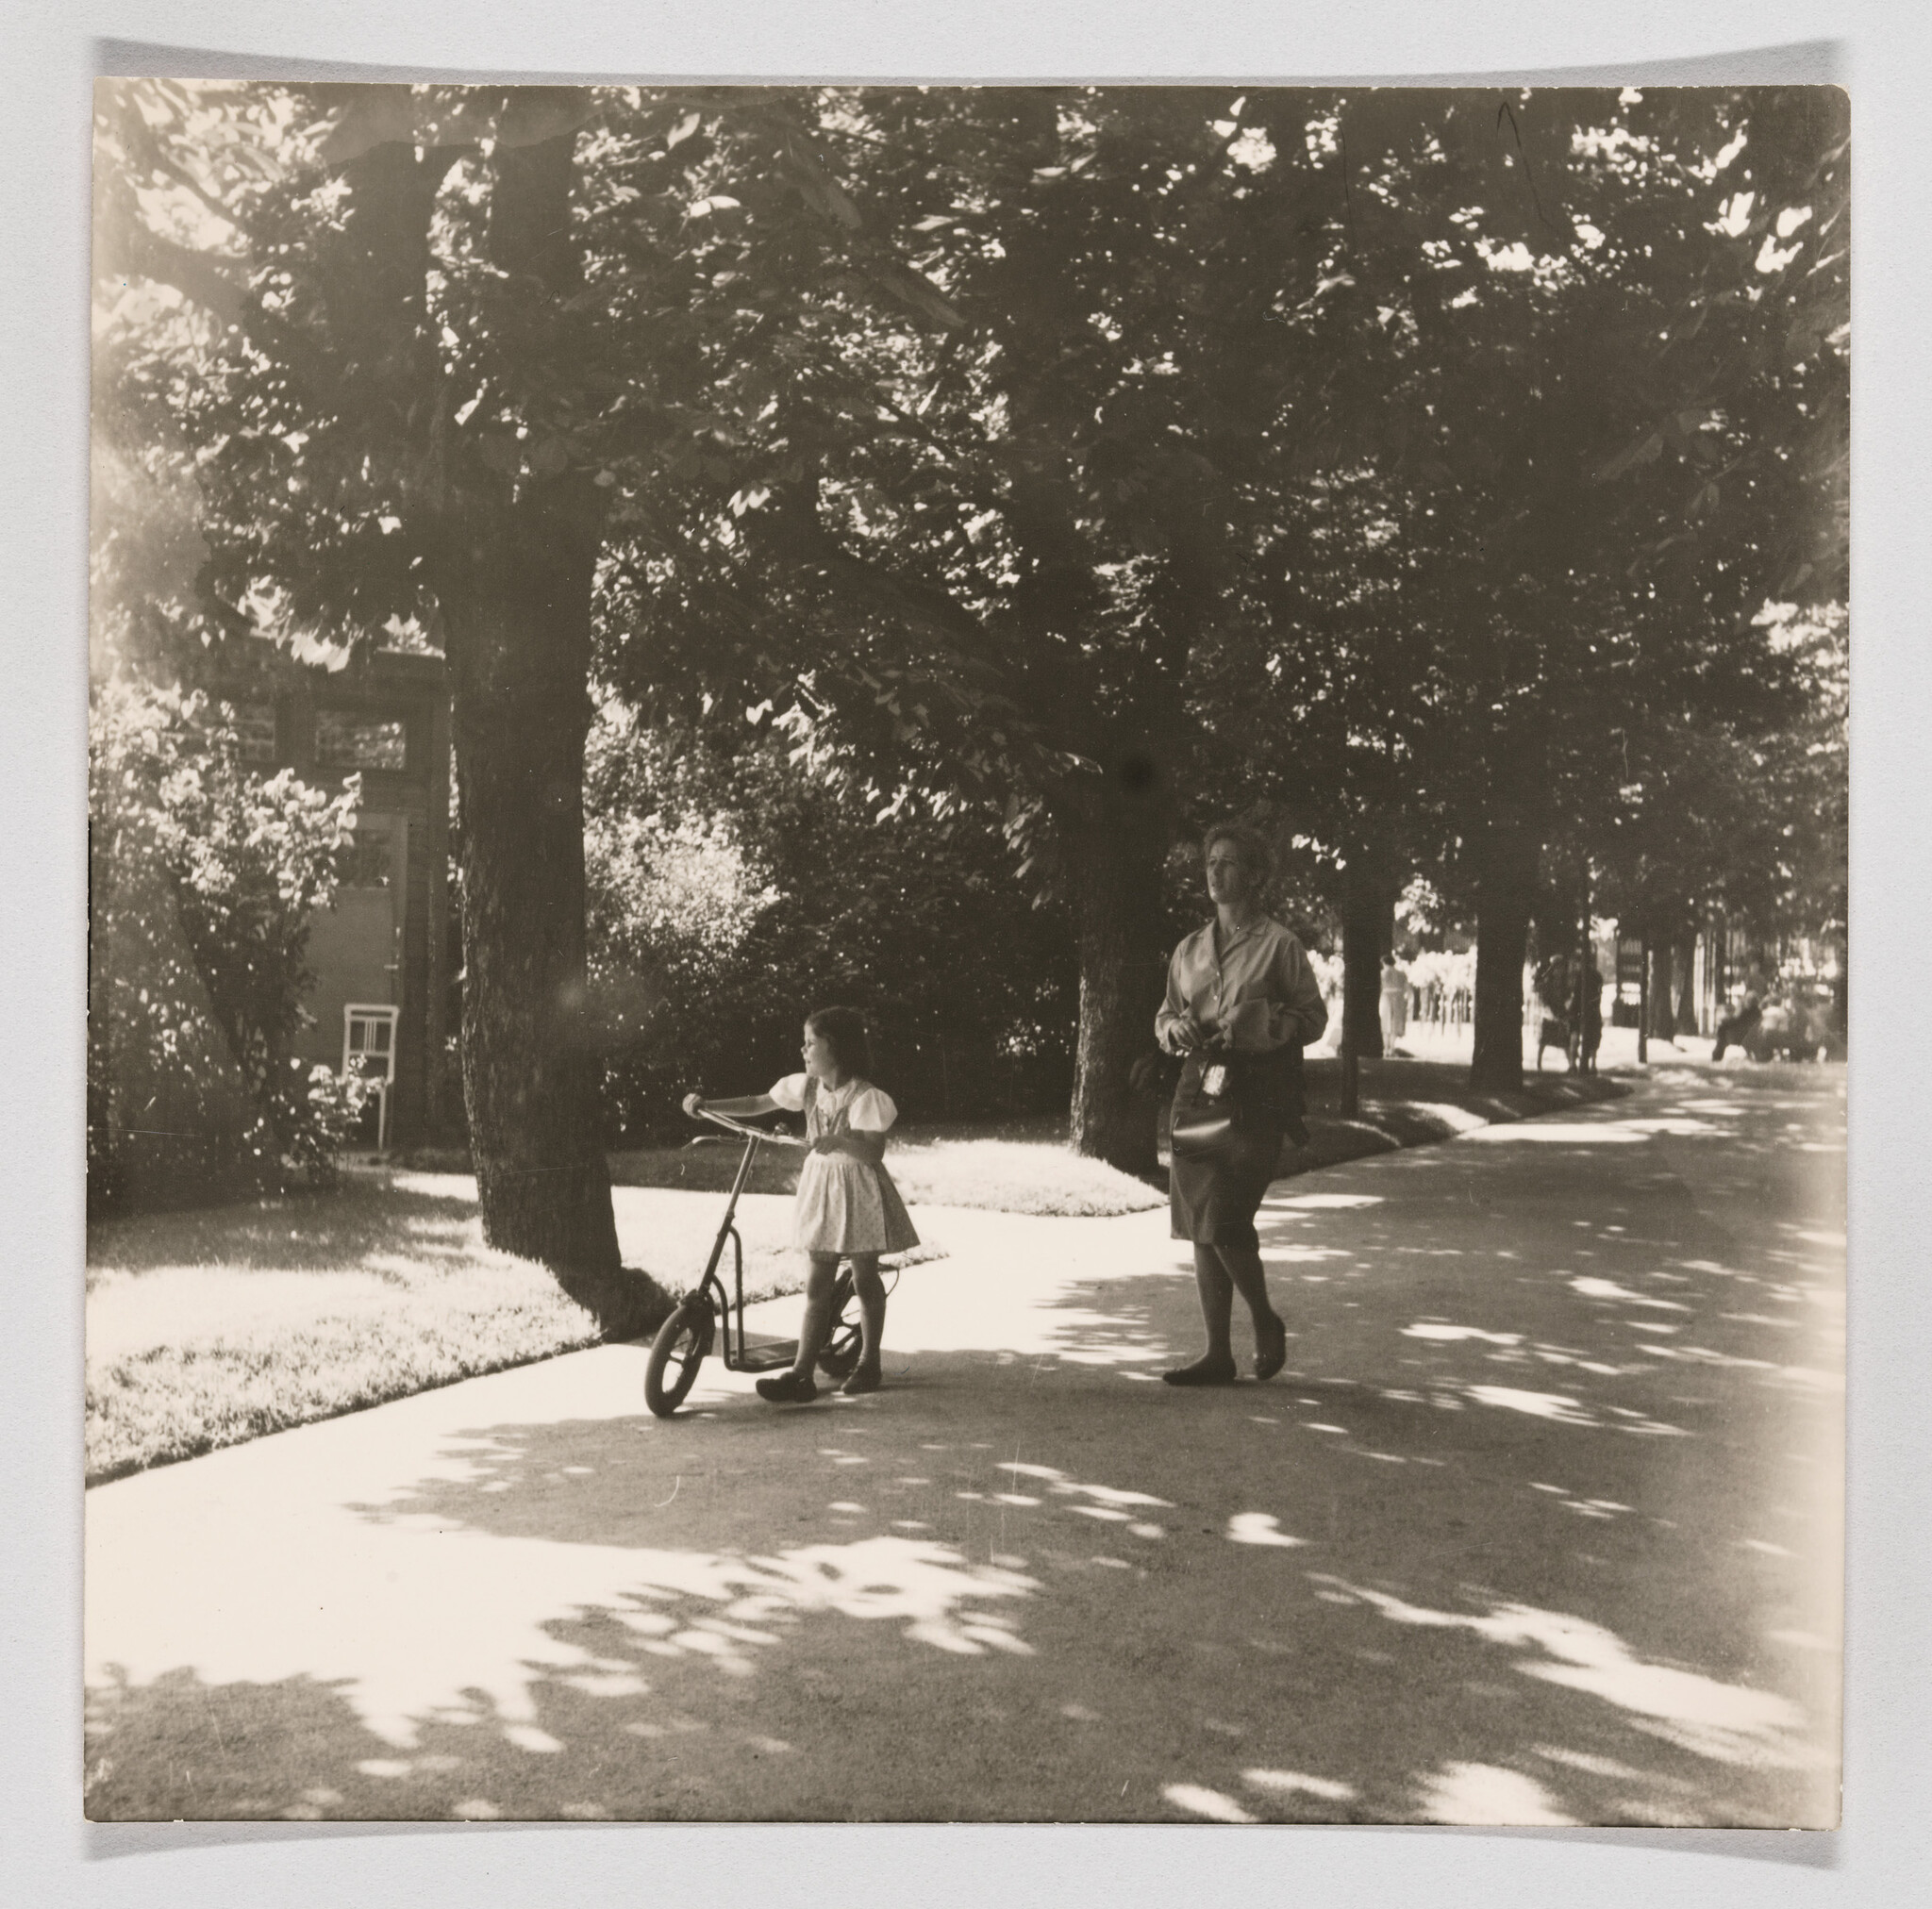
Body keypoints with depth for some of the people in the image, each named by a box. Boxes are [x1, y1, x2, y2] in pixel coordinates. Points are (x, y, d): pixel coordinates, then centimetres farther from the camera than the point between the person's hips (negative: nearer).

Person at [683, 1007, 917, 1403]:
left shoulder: (865, 1096, -15)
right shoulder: (806, 1087, 2)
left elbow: (873, 1152, -19)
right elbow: (757, 1104, 9)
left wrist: (838, 1140, -35)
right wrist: (705, 1106, 0)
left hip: (858, 1189, -5)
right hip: (821, 1186, 5)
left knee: (865, 1280, 7)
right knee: (818, 1285, 2)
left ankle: (869, 1363, 23)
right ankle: (801, 1375, -4)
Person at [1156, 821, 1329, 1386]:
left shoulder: (1278, 945, 0)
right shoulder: (1189, 949, 17)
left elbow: (1315, 1016, 0)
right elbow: (1165, 1016, 23)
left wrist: (1265, 1022, -15)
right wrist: (1175, 1027, 1)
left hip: (1255, 1096, -6)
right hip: (1198, 1090, 6)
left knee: (1225, 1221, -13)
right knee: (1200, 1225, 4)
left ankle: (1266, 1322, 13)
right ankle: (1218, 1355, 12)